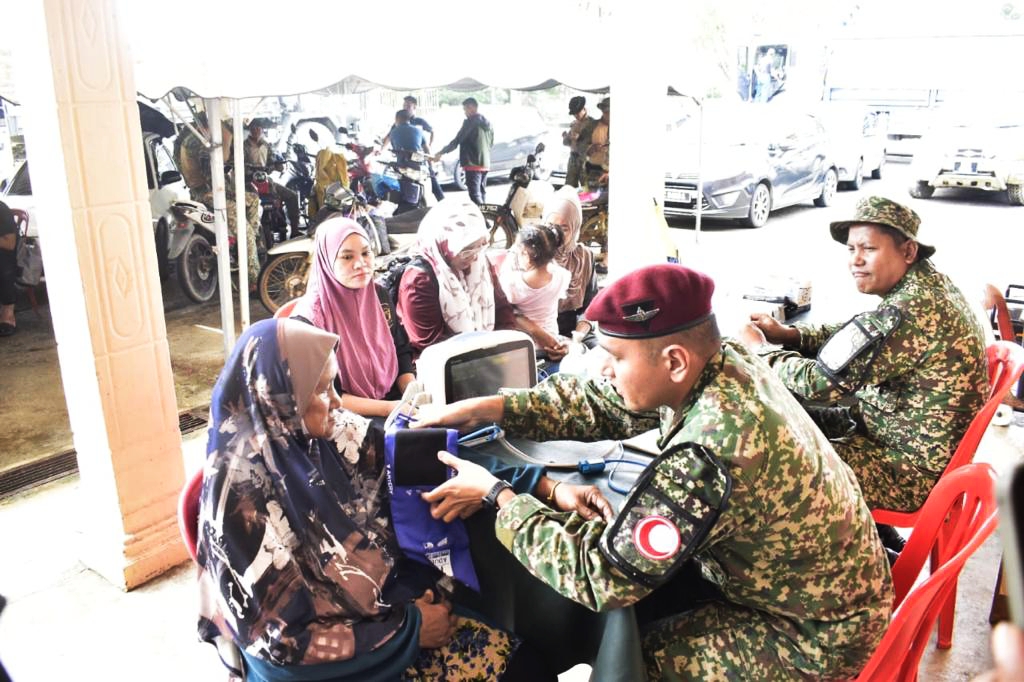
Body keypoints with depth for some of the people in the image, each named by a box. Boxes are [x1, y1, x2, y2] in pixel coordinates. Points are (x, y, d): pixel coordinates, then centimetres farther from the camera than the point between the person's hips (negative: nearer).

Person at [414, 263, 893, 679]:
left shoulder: (707, 460, -38)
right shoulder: (725, 363, -12)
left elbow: (601, 574, -30)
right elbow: (601, 404, -3)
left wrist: (494, 492, -20)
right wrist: (485, 407, -11)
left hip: (816, 635, -7)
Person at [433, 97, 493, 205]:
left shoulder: (470, 122, -12)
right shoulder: (487, 123, 13)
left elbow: (457, 141, -13)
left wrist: (441, 152, -6)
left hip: (473, 164, -8)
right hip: (485, 164, 8)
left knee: (475, 195, -11)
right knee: (482, 193, 17)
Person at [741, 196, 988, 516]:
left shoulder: (905, 315, -30)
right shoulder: (929, 283, 1)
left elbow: (821, 382, -25)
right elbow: (853, 336, 13)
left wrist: (760, 350, -10)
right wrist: (787, 334, -2)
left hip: (914, 471, -9)